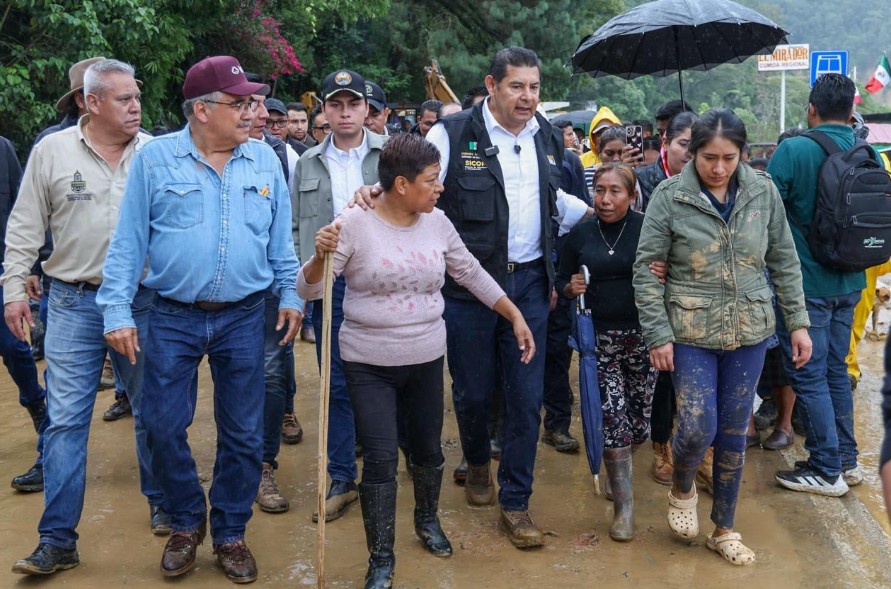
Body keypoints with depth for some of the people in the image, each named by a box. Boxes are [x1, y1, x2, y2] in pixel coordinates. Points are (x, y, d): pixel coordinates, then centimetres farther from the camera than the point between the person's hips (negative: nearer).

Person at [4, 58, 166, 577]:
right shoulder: (52, 151, 0)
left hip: (143, 300, 1)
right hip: (74, 303, 0)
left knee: (152, 412, 12)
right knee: (66, 421, -1)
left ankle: (164, 505, 32)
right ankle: (58, 540, 7)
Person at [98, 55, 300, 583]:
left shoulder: (265, 160, 2)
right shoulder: (156, 158, -4)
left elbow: (281, 238, 9)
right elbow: (129, 240, -3)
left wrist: (290, 295, 3)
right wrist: (117, 311, -6)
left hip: (243, 319, 1)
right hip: (173, 318, -1)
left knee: (244, 435, 8)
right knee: (165, 428, 6)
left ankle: (231, 534, 26)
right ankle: (187, 523, 30)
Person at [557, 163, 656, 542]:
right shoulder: (580, 234, 5)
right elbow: (562, 282, 14)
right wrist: (571, 288, -8)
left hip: (642, 335, -1)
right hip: (600, 337, 1)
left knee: (640, 418, 5)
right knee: (612, 415, -6)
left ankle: (615, 465, 40)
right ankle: (623, 503, 6)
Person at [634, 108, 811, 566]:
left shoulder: (763, 191, -2)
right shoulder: (669, 196, -10)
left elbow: (784, 261, 7)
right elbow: (646, 270, -7)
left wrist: (798, 322, 5)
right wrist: (657, 336, -10)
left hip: (750, 332, 3)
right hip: (691, 333, -3)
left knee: (733, 434, 10)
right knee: (698, 429, -7)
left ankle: (724, 529, 27)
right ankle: (682, 490, 28)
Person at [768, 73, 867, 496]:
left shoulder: (793, 151, -17)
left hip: (805, 283, -6)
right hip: (849, 283, 6)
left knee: (809, 377, 3)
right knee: (836, 370, 18)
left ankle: (827, 471, 9)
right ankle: (847, 460, 27)